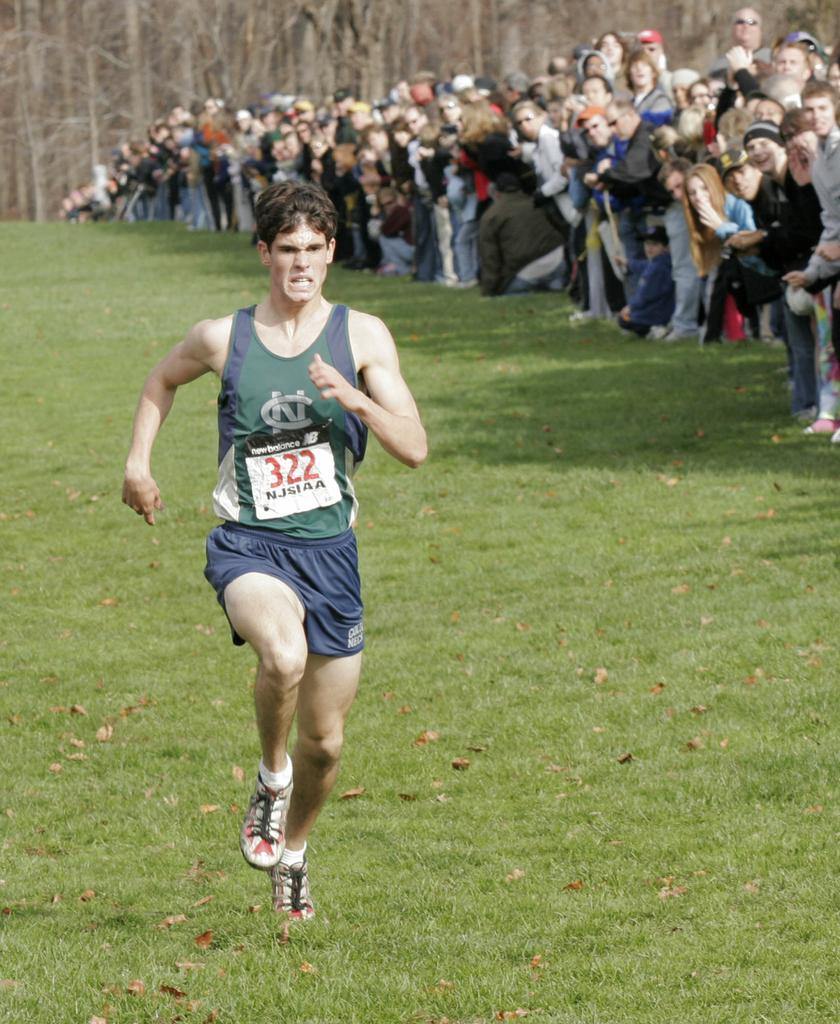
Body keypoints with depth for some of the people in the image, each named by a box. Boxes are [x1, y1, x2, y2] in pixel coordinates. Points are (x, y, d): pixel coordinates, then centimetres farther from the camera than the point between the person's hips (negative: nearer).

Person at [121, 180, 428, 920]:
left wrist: (353, 399, -22)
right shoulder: (223, 339, 1)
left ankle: (294, 847, 40)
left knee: (325, 740, 10)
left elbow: (415, 448, -7)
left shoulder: (361, 336, -1)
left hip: (329, 548, 2)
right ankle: (272, 775, -6)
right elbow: (164, 380, 24)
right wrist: (139, 462, 14)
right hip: (248, 545, -2)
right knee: (284, 655, -35)